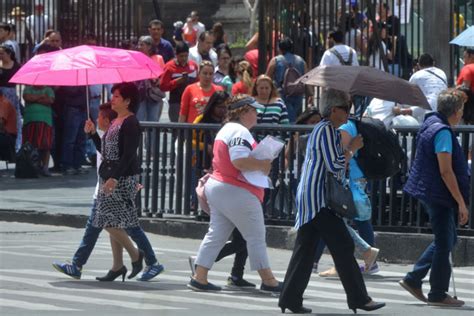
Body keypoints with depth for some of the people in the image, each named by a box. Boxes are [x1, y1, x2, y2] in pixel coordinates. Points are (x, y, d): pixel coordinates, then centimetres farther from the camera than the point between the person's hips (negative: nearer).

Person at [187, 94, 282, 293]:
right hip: (237, 193, -10)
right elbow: (240, 161, -29)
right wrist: (263, 165, -16)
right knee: (256, 237, -1)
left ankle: (199, 278, 5)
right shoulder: (240, 132, -17)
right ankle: (268, 281, 4)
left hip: (217, 186, 10)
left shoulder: (226, 129, 17)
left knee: (216, 235, 9)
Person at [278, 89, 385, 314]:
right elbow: (335, 165, -17)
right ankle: (358, 298, -6)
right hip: (318, 200, -11)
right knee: (342, 246, -8)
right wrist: (352, 147, -6)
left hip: (309, 199, 11)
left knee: (305, 249, 9)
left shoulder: (322, 129, 21)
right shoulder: (327, 130, -11)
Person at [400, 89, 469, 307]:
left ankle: (413, 279, 19)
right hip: (439, 195, -10)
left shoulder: (431, 122, 11)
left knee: (446, 240, 18)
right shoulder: (442, 132, -20)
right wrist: (461, 203, -20)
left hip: (429, 193, 10)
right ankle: (438, 294, 8)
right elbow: (446, 171, -23)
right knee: (444, 243, 0)